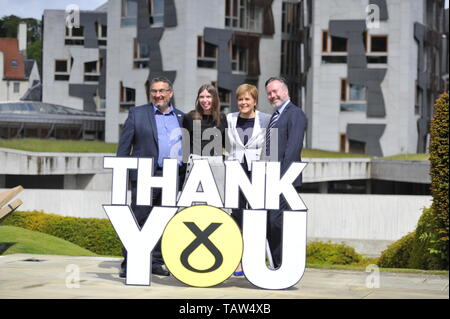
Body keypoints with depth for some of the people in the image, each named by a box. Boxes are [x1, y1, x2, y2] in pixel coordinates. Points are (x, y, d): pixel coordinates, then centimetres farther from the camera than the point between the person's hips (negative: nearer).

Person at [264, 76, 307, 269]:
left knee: (278, 222, -13)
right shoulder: (275, 116, 23)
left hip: (284, 180, -9)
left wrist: (282, 177, -21)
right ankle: (277, 266, 12)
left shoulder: (295, 113, -6)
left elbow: (293, 147, -16)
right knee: (270, 224, 8)